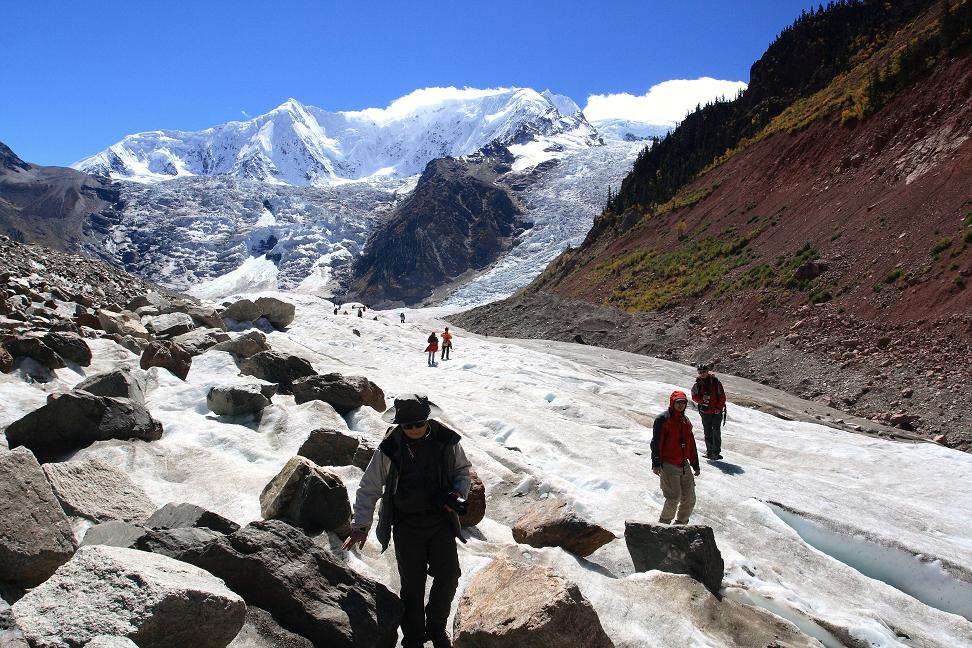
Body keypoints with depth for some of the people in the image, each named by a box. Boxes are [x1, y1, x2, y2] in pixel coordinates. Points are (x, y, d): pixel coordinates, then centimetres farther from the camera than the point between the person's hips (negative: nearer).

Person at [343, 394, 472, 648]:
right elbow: (369, 488, -4)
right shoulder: (390, 448, -12)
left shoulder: (445, 440, -8)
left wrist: (457, 492, -9)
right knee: (412, 584, 3)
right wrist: (360, 525, -8)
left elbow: (463, 469, 10)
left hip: (441, 519, 2)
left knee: (449, 576, 1)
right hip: (406, 524, -2)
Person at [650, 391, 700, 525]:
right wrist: (656, 464, -20)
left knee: (689, 499, 8)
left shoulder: (686, 421, 15)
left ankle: (681, 524, 25)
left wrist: (695, 465, 22)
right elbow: (656, 442, -13)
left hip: (684, 466, 7)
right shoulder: (662, 419, -8)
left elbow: (691, 445, 21)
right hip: (668, 466, -7)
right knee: (674, 498, -9)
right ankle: (664, 523, 11)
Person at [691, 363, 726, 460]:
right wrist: (702, 399, -13)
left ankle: (716, 452, -2)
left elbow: (722, 396, -1)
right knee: (708, 433, 6)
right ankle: (709, 451, 14)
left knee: (716, 432, -6)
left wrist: (719, 408, -8)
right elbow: (694, 396, 5)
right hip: (705, 412, 2)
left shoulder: (715, 381, -4)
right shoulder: (697, 384, 1)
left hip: (717, 411, -2)